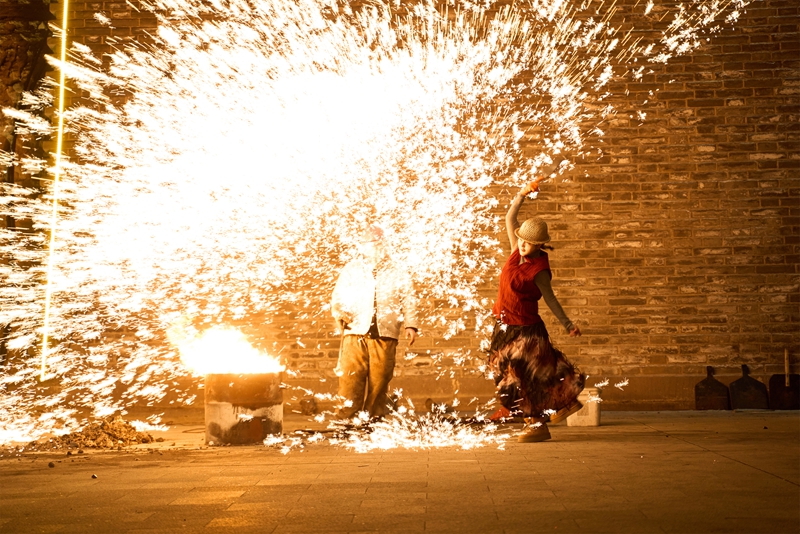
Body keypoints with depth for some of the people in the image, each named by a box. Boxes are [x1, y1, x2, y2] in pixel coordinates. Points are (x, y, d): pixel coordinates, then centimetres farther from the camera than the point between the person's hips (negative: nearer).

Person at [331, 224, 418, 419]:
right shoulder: (351, 271, 12)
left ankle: (376, 415, 12)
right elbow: (337, 297, 14)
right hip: (355, 332, 0)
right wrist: (340, 313, -5)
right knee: (351, 374, -10)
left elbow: (408, 301, 12)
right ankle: (348, 415, -3)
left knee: (380, 377, 1)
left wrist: (410, 325, 0)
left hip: (385, 334, 1)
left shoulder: (397, 275, 13)